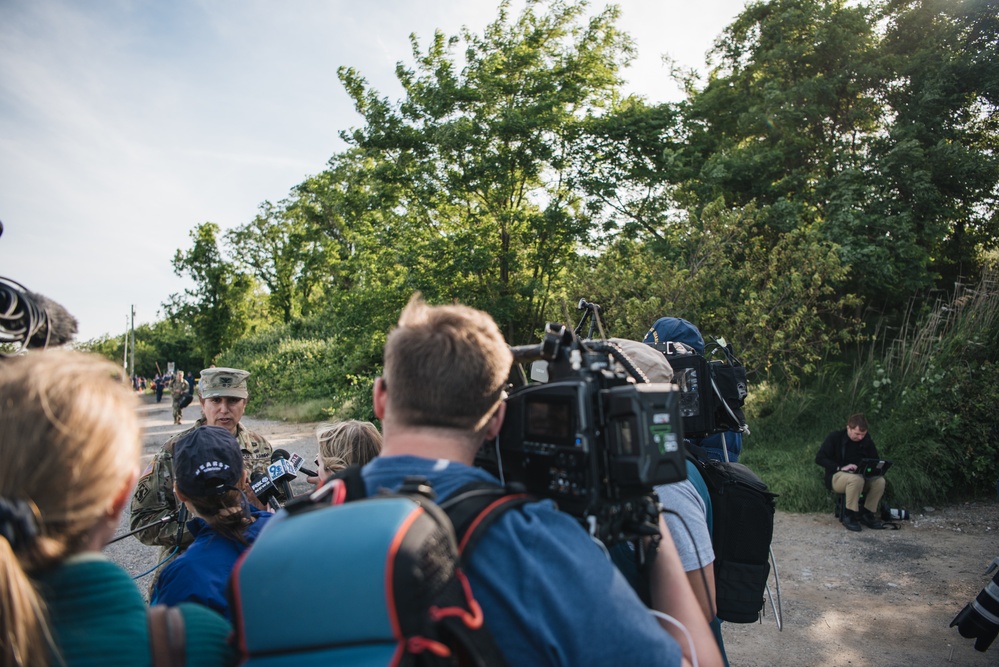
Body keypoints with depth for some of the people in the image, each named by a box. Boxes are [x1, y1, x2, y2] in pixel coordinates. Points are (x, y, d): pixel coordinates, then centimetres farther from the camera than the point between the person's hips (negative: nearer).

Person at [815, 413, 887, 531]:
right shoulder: (835, 437, -9)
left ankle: (867, 515, -7)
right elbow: (819, 458, -14)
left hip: (861, 476, 5)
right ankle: (849, 516, -23)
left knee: (880, 481, -23)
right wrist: (840, 467, -25)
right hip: (836, 477, -5)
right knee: (856, 479, -36)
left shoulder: (867, 441, 4)